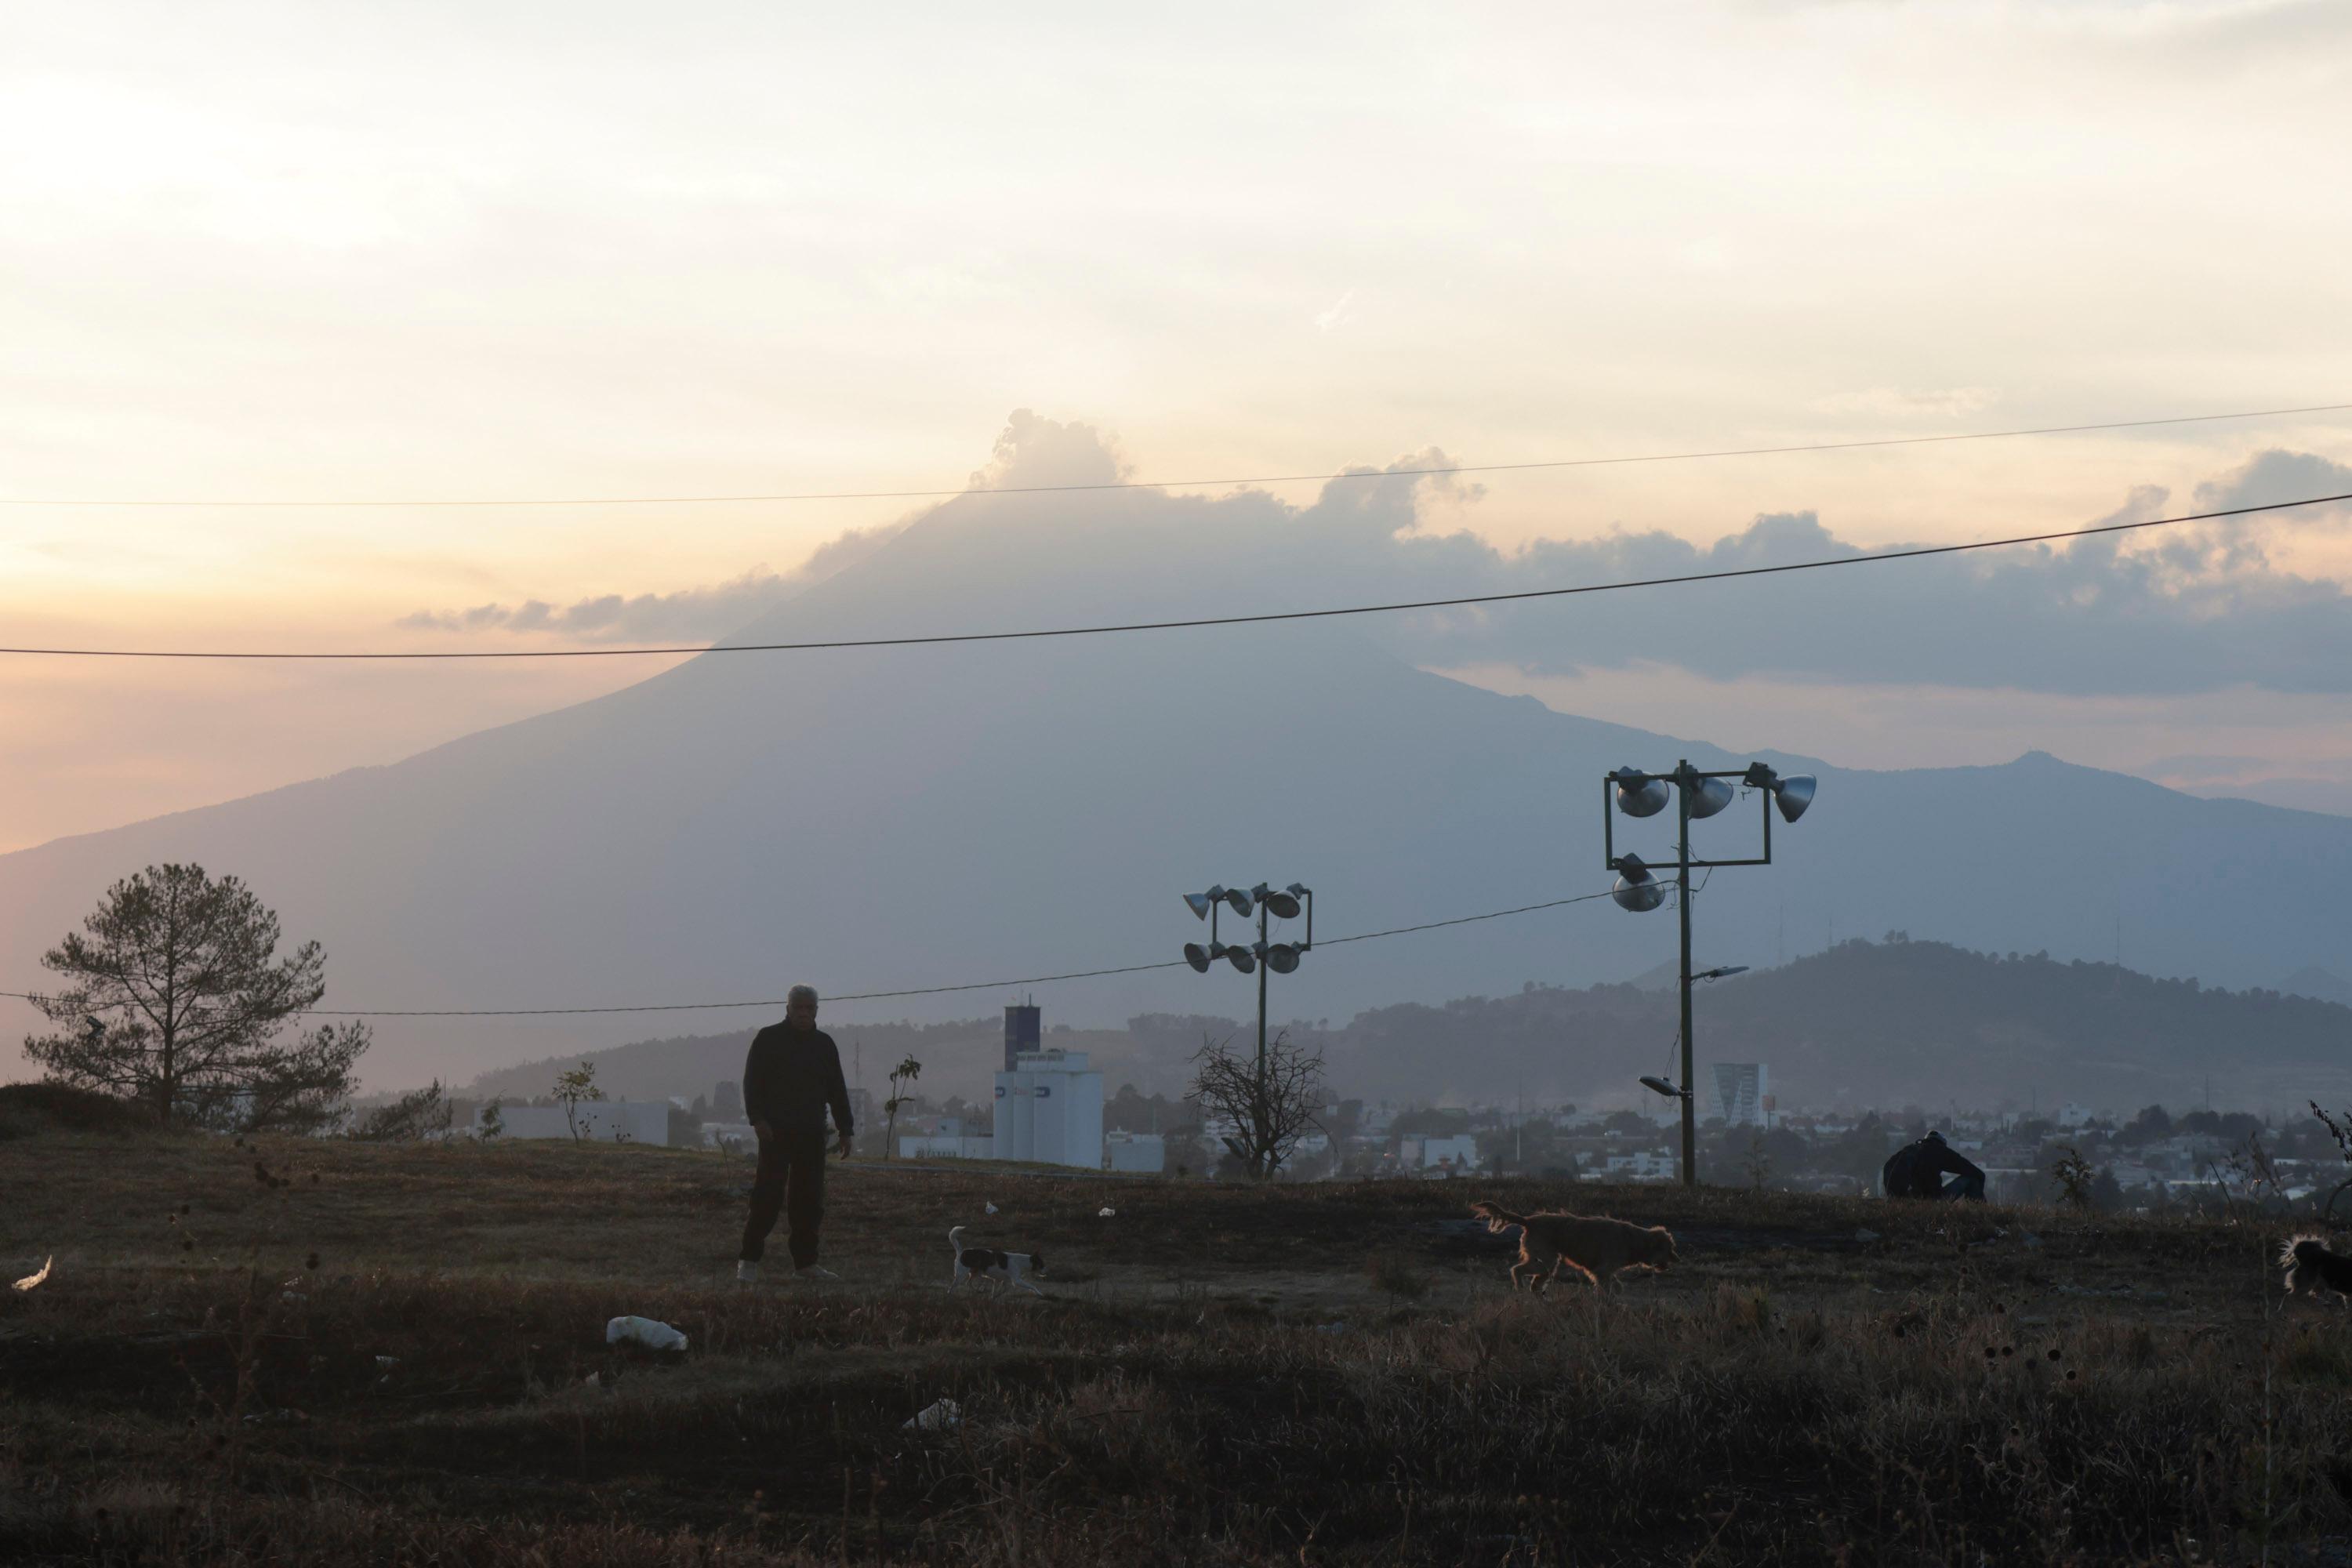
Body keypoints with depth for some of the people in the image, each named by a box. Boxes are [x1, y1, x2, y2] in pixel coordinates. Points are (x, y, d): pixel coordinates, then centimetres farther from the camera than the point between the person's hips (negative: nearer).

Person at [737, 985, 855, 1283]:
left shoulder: (824, 1044, 15)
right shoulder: (769, 1039, 2)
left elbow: (837, 1091, 18)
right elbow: (752, 1082, -3)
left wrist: (845, 1130, 13)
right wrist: (758, 1119, -16)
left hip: (811, 1134, 5)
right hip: (775, 1132, -5)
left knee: (809, 1199, 4)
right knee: (768, 1194, -9)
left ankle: (805, 1261, 10)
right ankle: (749, 1260, -6)